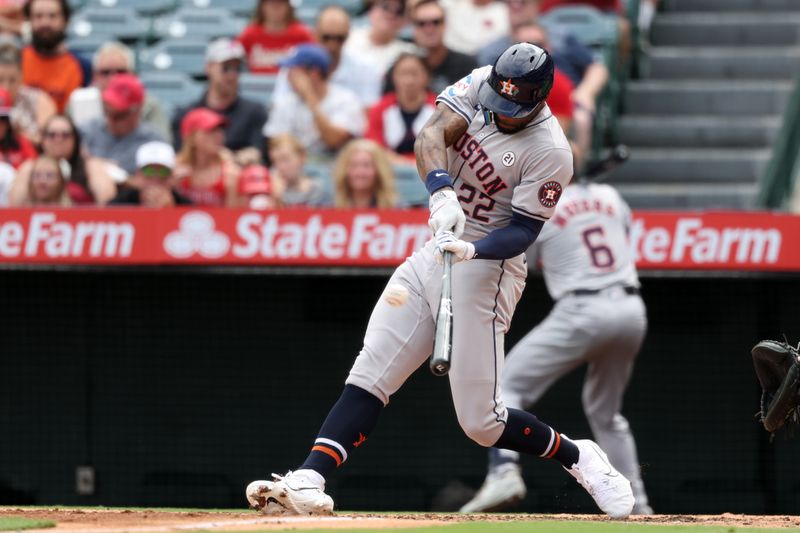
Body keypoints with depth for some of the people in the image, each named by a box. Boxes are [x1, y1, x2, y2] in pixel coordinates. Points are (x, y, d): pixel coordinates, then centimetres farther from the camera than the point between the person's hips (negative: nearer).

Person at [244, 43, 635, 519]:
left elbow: (523, 231, -16)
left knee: (481, 423, -5)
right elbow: (433, 134, -15)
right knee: (368, 377, -6)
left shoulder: (550, 153, -17)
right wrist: (442, 191, -33)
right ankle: (309, 481, -14)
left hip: (485, 271, -6)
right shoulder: (479, 84, -2)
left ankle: (577, 457, 18)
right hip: (433, 254, 6)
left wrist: (472, 249, -35)